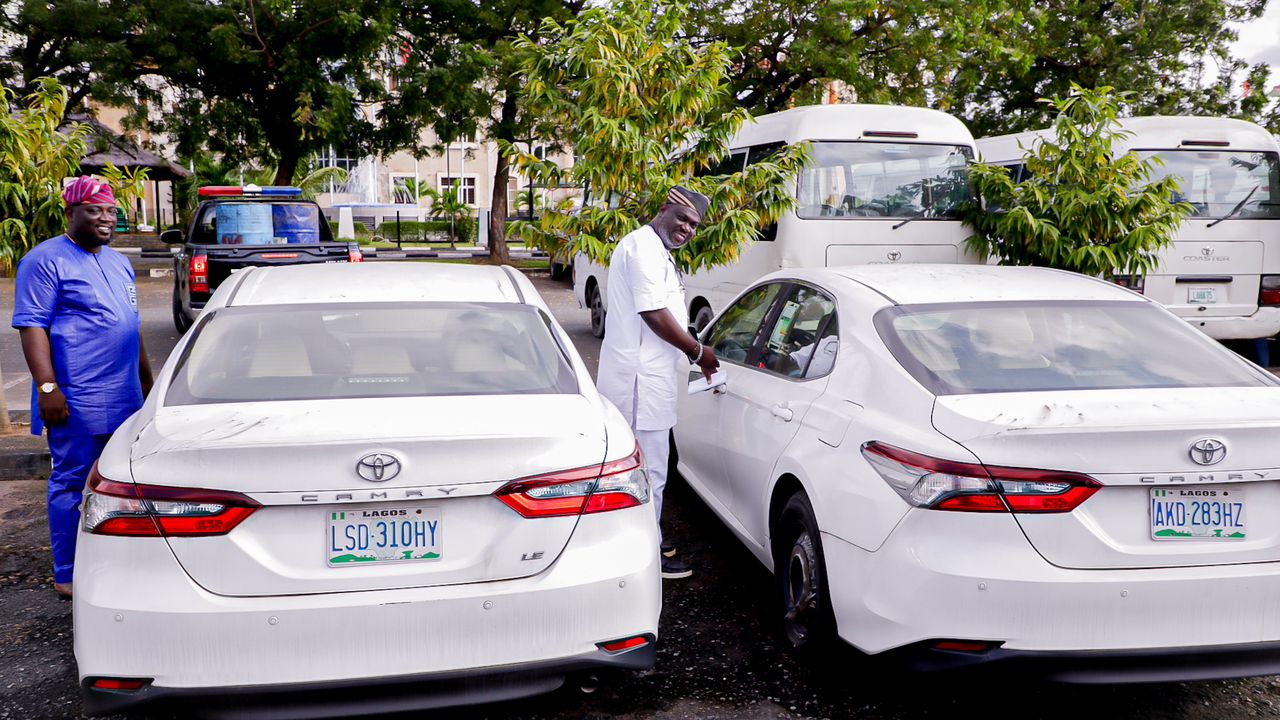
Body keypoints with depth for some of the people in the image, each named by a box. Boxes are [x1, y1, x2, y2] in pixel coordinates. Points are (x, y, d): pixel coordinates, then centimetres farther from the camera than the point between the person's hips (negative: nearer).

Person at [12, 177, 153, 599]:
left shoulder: (118, 262, 19)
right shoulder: (47, 260, -6)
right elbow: (31, 326, -13)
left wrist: (146, 380, 24)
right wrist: (47, 387, -20)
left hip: (124, 399, 8)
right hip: (77, 401, -8)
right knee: (73, 483, -2)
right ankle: (68, 576, 7)